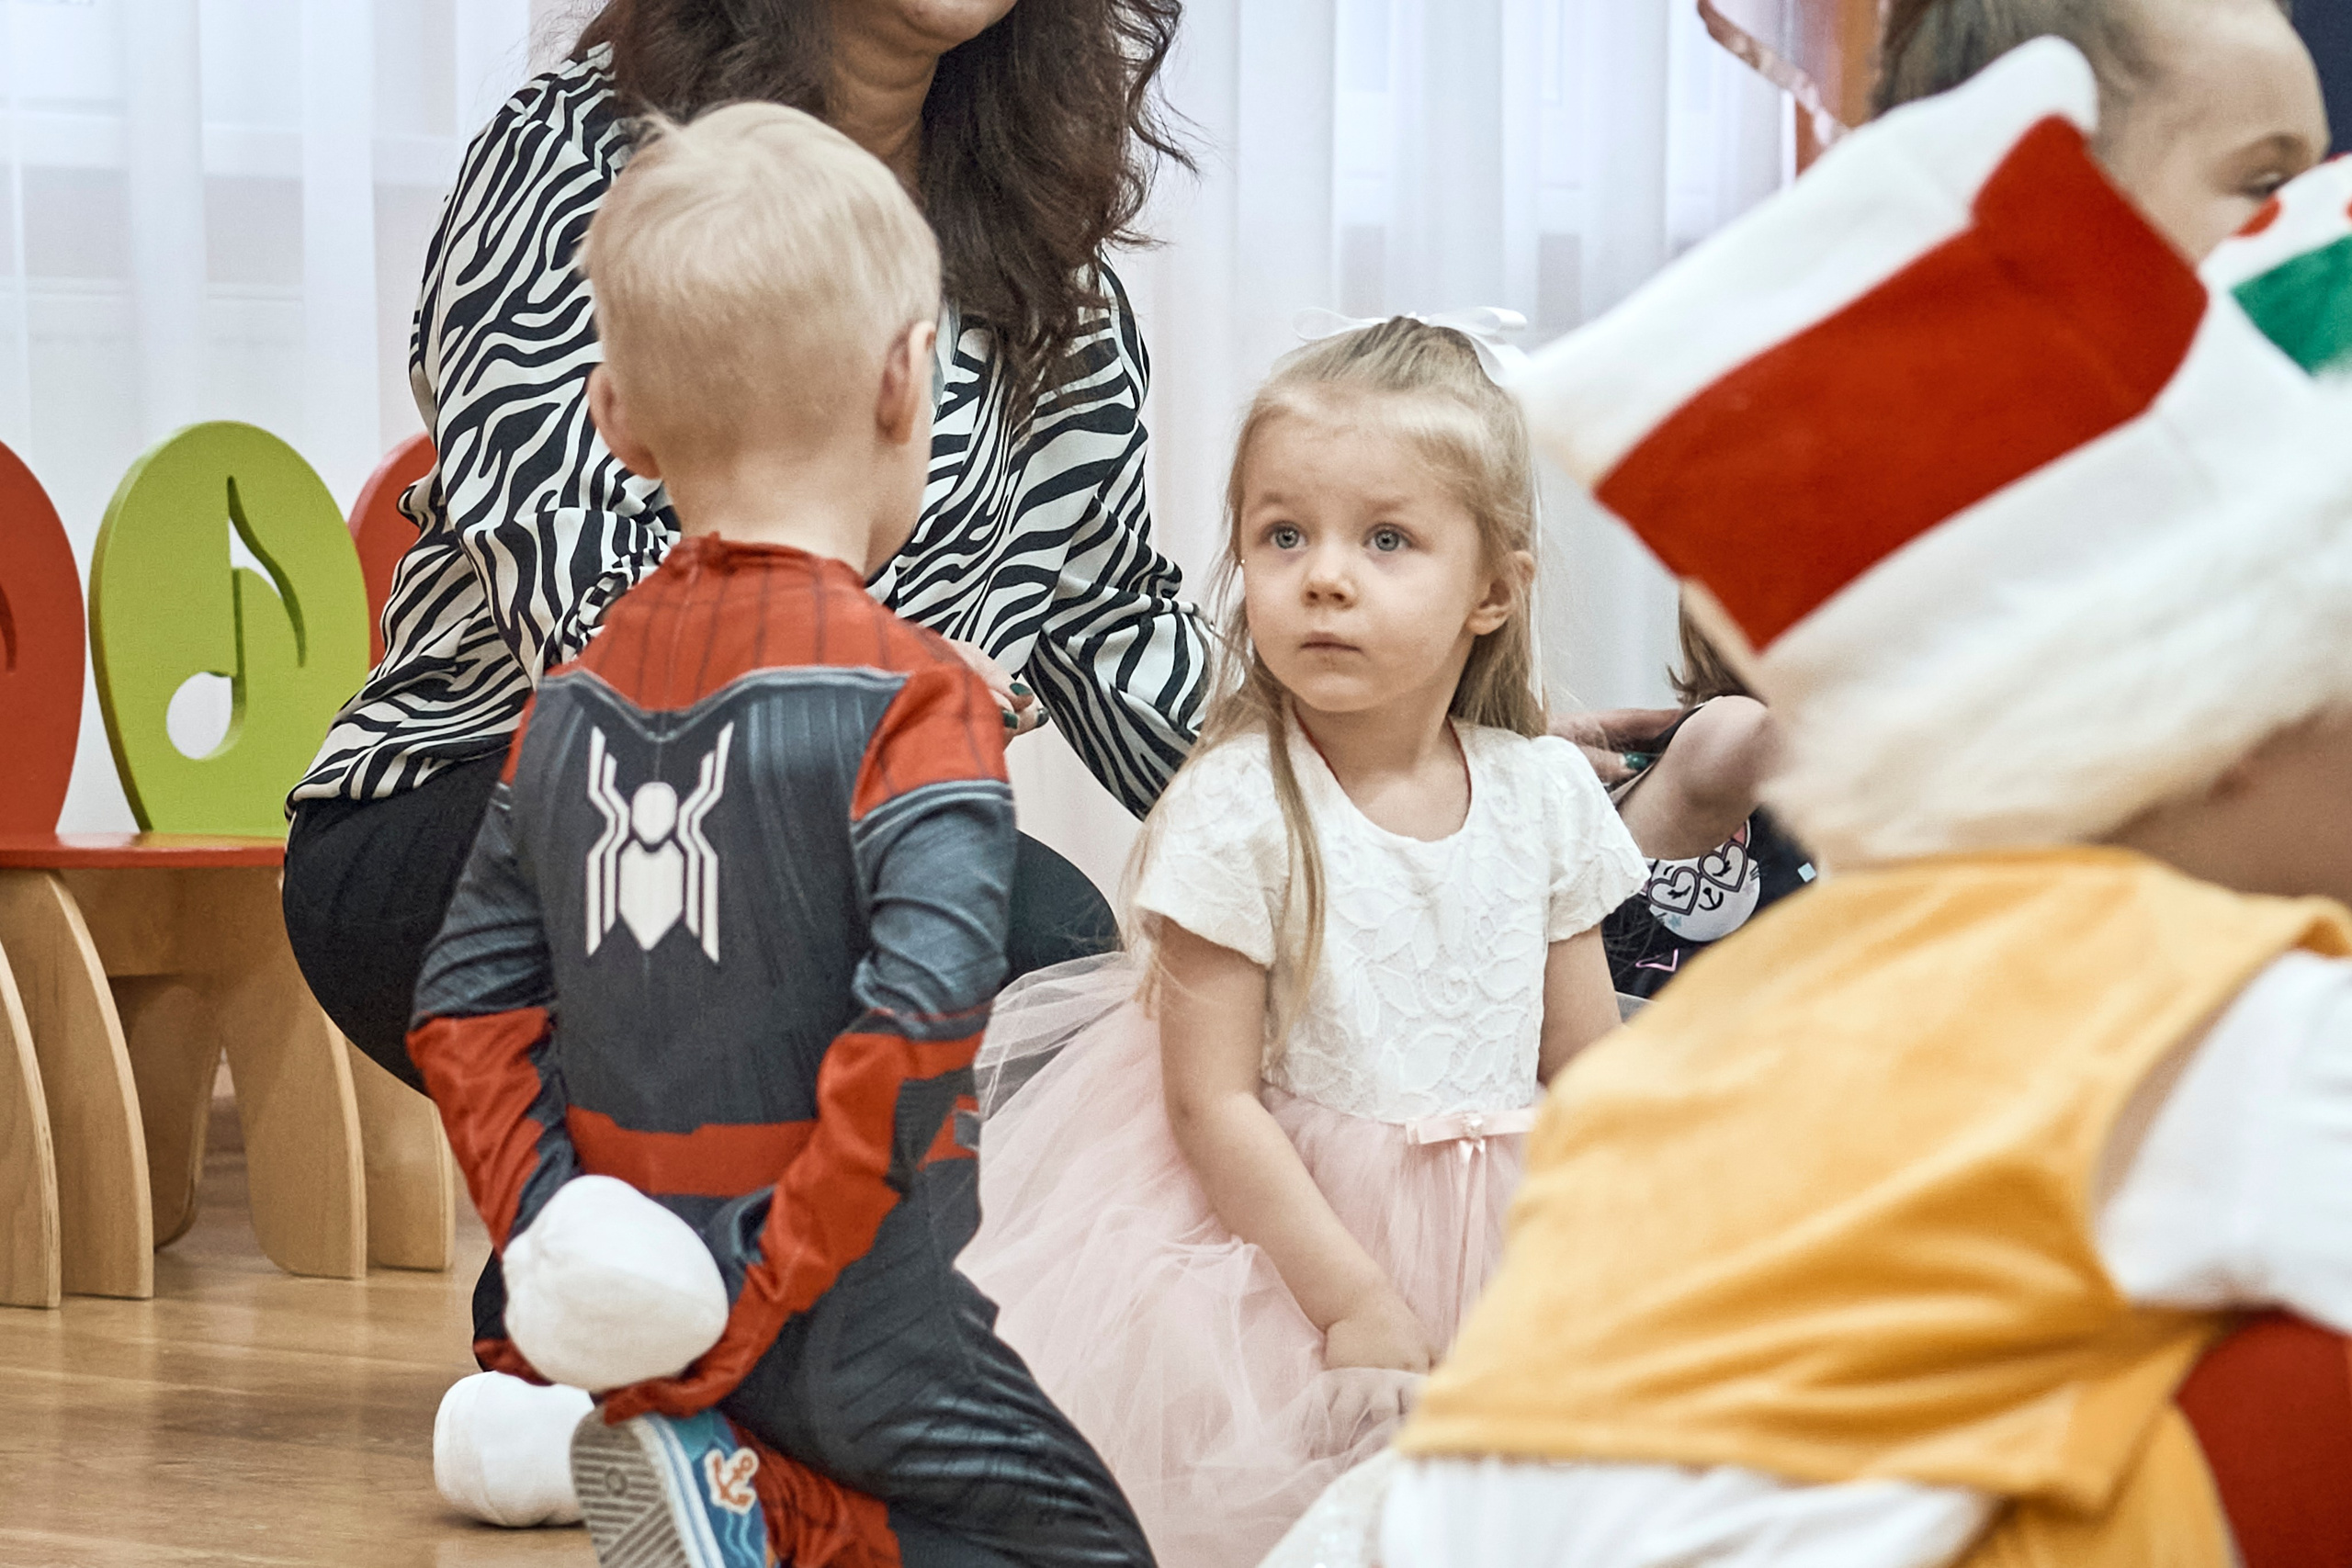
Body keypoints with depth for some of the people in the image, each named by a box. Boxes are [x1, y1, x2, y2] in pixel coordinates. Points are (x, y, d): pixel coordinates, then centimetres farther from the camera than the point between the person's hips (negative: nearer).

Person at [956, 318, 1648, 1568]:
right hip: (1283, 1228, -4)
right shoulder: (1237, 810, -14)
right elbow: (1214, 1101, -14)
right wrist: (1354, 1300, -17)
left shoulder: (1544, 794, -1)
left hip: (1492, 1247, 4)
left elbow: (1585, 1072, 7)